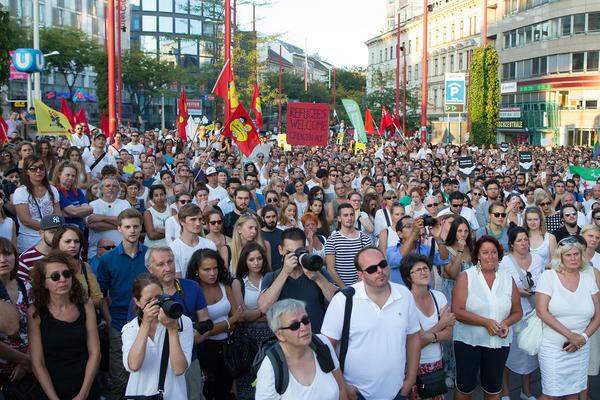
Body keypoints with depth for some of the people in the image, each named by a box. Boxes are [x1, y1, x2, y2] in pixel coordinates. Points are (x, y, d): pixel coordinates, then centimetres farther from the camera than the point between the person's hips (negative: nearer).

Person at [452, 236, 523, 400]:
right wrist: (486, 322, -22)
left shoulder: (508, 279, 4)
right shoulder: (465, 277, -7)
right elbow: (457, 311, -14)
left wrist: (506, 323, -11)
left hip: (499, 342, 3)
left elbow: (517, 311, 10)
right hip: (468, 341, -3)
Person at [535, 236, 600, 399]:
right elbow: (541, 311, -13)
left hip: (580, 349, 4)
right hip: (552, 348, -4)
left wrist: (584, 337, -7)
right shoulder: (548, 276, -5)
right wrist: (570, 335, -15)